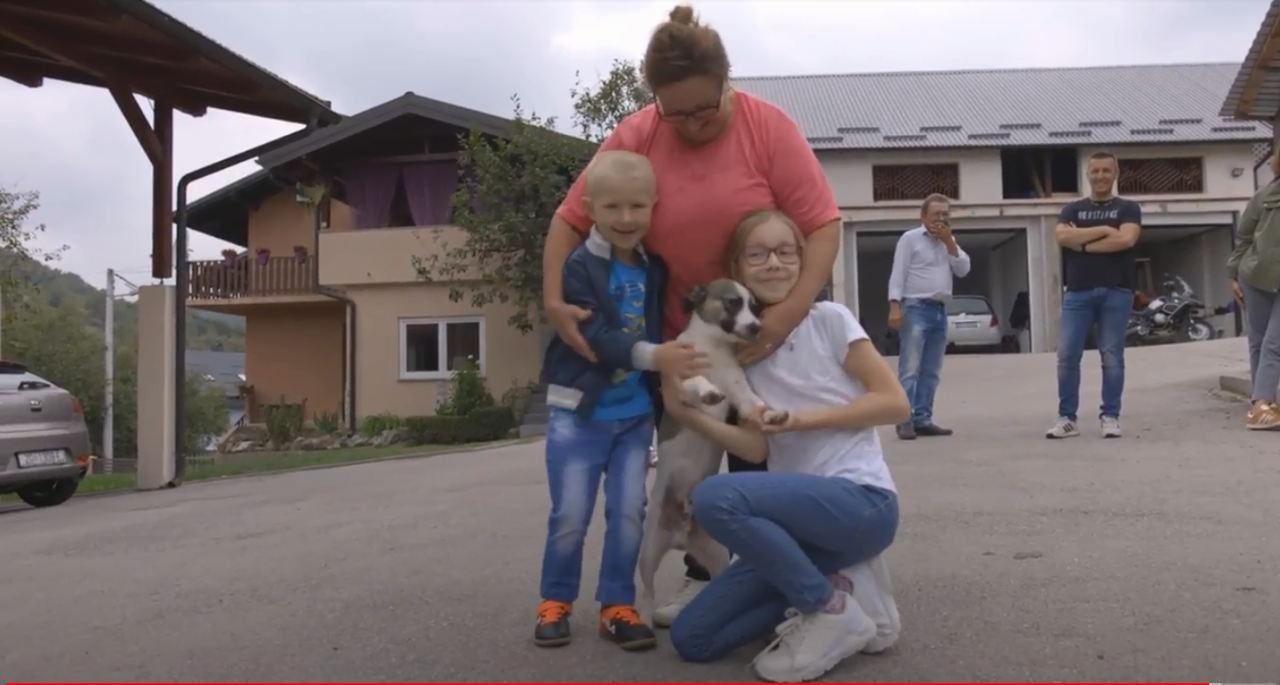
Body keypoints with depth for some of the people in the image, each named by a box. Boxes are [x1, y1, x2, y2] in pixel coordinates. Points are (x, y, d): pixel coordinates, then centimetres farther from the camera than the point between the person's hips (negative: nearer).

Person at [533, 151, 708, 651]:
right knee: (570, 515, 3)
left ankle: (617, 605, 18)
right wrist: (653, 355, -33)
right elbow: (593, 336, -22)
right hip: (579, 412, -4)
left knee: (629, 512, 5)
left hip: (636, 414, 4)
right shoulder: (579, 267, -12)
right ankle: (555, 603, 20)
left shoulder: (656, 270, 6)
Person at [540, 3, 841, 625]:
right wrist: (554, 299, -22)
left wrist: (794, 310, -34)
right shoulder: (633, 139, -14)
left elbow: (821, 224, -21)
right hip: (678, 331, 3)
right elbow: (570, 220, -9)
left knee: (755, 457, 6)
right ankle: (700, 577, 25)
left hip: (762, 326, -2)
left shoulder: (769, 127, -19)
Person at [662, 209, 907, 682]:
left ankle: (833, 610, -12)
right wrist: (685, 412, -11)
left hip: (862, 500, -6)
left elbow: (895, 403, -6)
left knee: (714, 497, -32)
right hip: (802, 510, 6)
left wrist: (801, 419, -12)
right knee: (692, 639, -4)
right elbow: (758, 449, 1)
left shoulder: (828, 319, -3)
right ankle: (827, 590, 8)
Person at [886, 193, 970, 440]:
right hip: (915, 309, -7)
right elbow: (898, 274, -7)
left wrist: (949, 241, -1)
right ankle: (905, 420, -12)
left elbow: (963, 270, 7)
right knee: (910, 369, -11)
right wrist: (895, 306, -17)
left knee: (931, 372, 5)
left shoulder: (948, 241, 18)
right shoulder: (910, 238, 0)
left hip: (939, 311, 7)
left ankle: (922, 419, 8)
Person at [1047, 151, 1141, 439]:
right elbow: (1062, 236, -5)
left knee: (1112, 356, 0)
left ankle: (1110, 417, 8)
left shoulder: (1128, 208, 10)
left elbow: (1126, 239, -9)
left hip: (1116, 291, -1)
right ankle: (1066, 418, 1)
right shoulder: (1072, 209, 15)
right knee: (1067, 356, -4)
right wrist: (1103, 230, -7)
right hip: (1078, 292, 2)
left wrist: (1083, 243, -6)